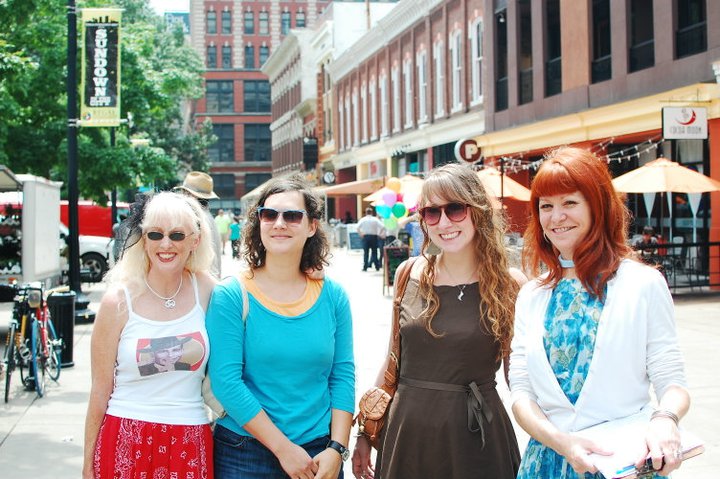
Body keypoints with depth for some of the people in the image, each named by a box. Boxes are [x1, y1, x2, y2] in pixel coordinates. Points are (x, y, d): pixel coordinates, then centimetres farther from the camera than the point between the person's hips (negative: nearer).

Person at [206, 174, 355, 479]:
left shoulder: (332, 296, 2)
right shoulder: (232, 295, -8)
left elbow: (343, 374, 2)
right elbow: (225, 381, -14)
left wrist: (337, 448, -9)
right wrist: (283, 448, -16)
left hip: (318, 454, 3)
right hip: (244, 454, -2)